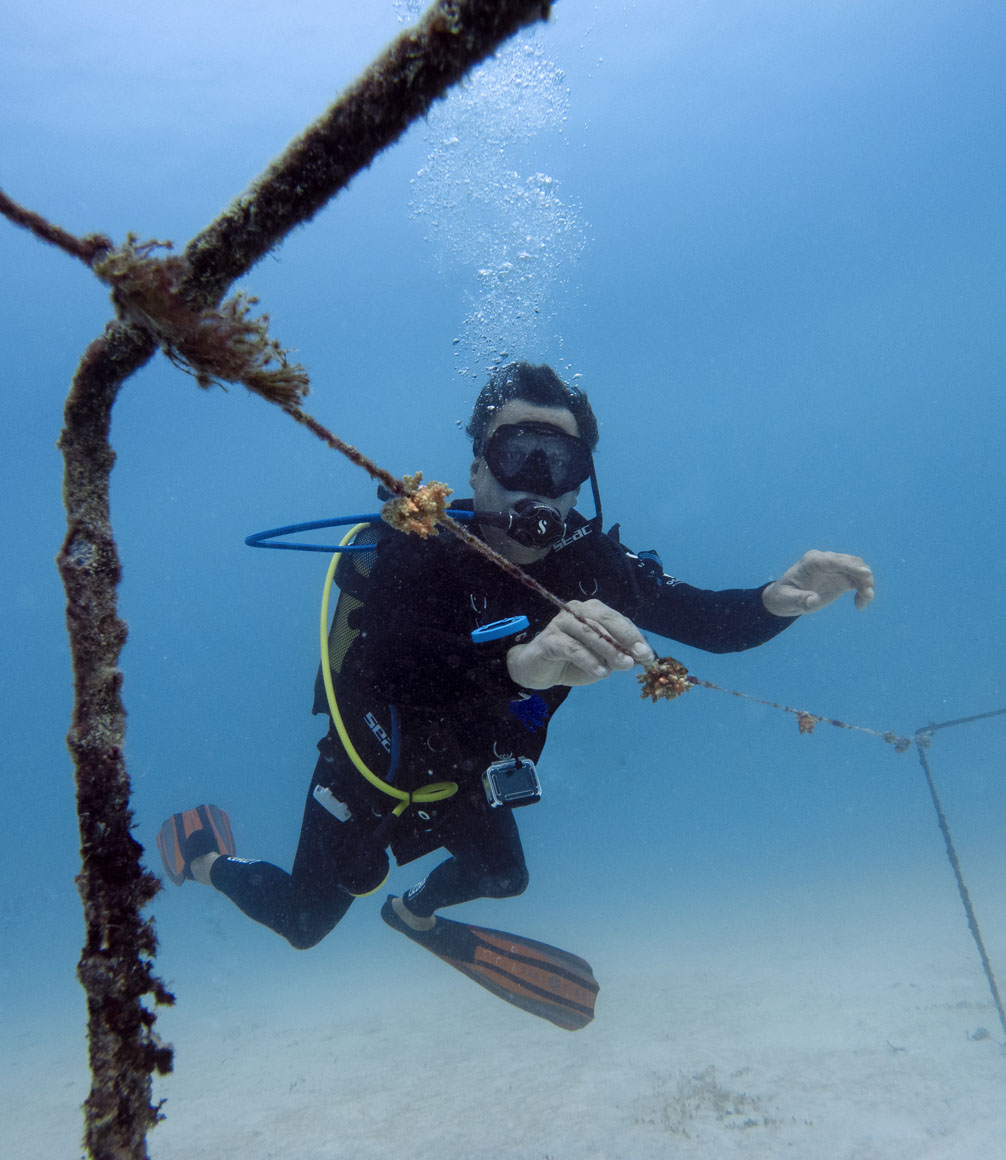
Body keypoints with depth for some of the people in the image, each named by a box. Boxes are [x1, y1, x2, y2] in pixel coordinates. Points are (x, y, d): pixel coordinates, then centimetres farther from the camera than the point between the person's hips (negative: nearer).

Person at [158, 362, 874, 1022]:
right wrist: (522, 660, -72)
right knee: (304, 925, 10)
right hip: (373, 767, -5)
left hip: (461, 773, 5)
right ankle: (207, 859, 41)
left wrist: (781, 599, -44)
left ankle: (413, 910, 60)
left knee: (503, 877, 26)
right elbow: (385, 656, -54)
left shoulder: (588, 560, -20)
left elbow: (710, 623, -22)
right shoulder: (425, 548, -35)